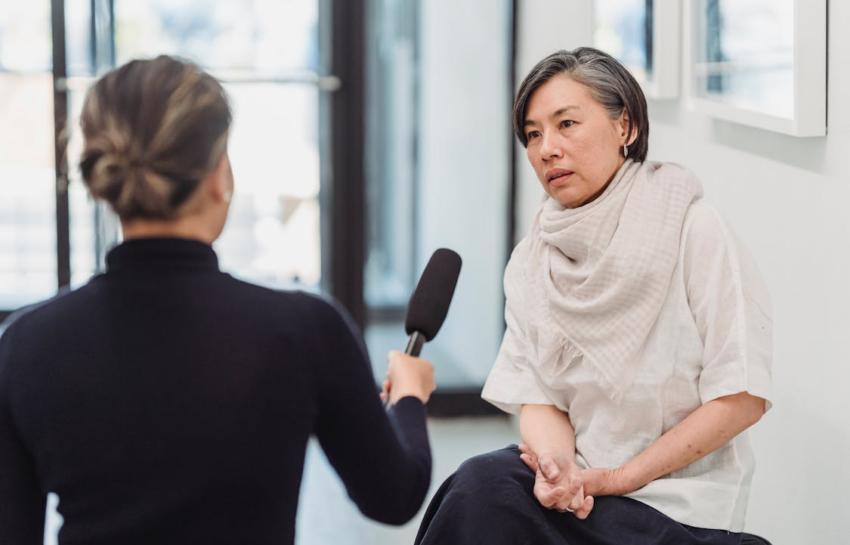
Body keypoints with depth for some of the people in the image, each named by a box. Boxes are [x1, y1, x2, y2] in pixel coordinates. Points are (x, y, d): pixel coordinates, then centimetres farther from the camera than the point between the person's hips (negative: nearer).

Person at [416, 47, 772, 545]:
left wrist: (616, 478, -13)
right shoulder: (532, 260, 6)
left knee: (483, 491, -27)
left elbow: (743, 397, -11)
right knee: (482, 481, -27)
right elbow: (539, 396, 4)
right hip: (579, 480, 4)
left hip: (678, 501, -4)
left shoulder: (691, 229, -9)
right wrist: (557, 464, -19)